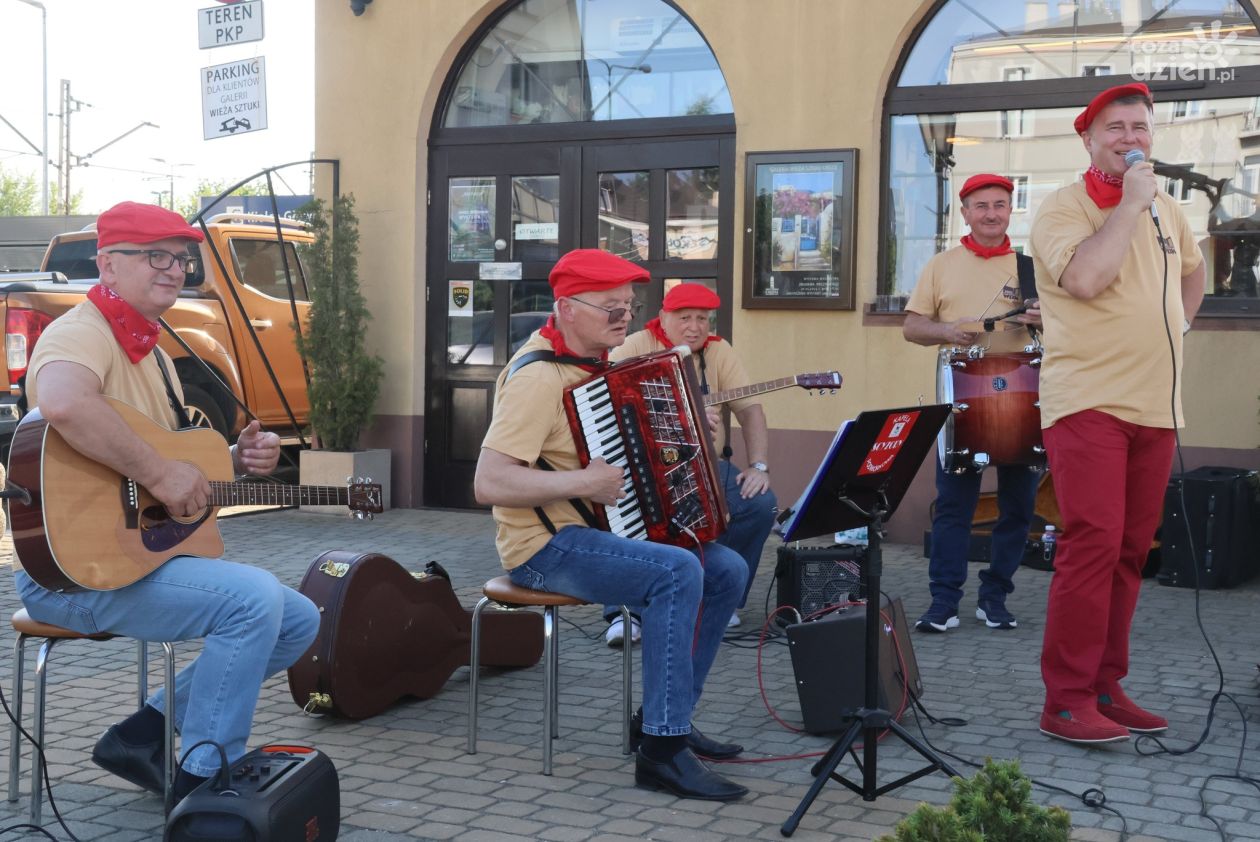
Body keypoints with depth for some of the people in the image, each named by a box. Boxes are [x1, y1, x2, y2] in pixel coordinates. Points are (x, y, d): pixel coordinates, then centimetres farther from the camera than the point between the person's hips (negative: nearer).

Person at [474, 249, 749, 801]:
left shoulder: (597, 362, 9)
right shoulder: (539, 377, -20)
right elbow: (488, 483, -28)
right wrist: (582, 482, -29)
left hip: (605, 527, 10)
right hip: (547, 546, -10)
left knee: (728, 570, 1)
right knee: (677, 573, -29)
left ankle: (665, 714, 10)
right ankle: (662, 750, -23)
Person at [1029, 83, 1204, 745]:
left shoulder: (1166, 210, 16)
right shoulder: (1063, 208, -5)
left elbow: (1191, 272, 35)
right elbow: (1085, 278, -23)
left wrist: (1173, 328, 19)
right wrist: (1131, 203, -15)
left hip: (1155, 407, 7)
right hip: (1088, 402, -7)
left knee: (1130, 550, 8)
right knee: (1093, 544, -13)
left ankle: (1105, 688, 17)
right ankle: (1066, 702, -7)